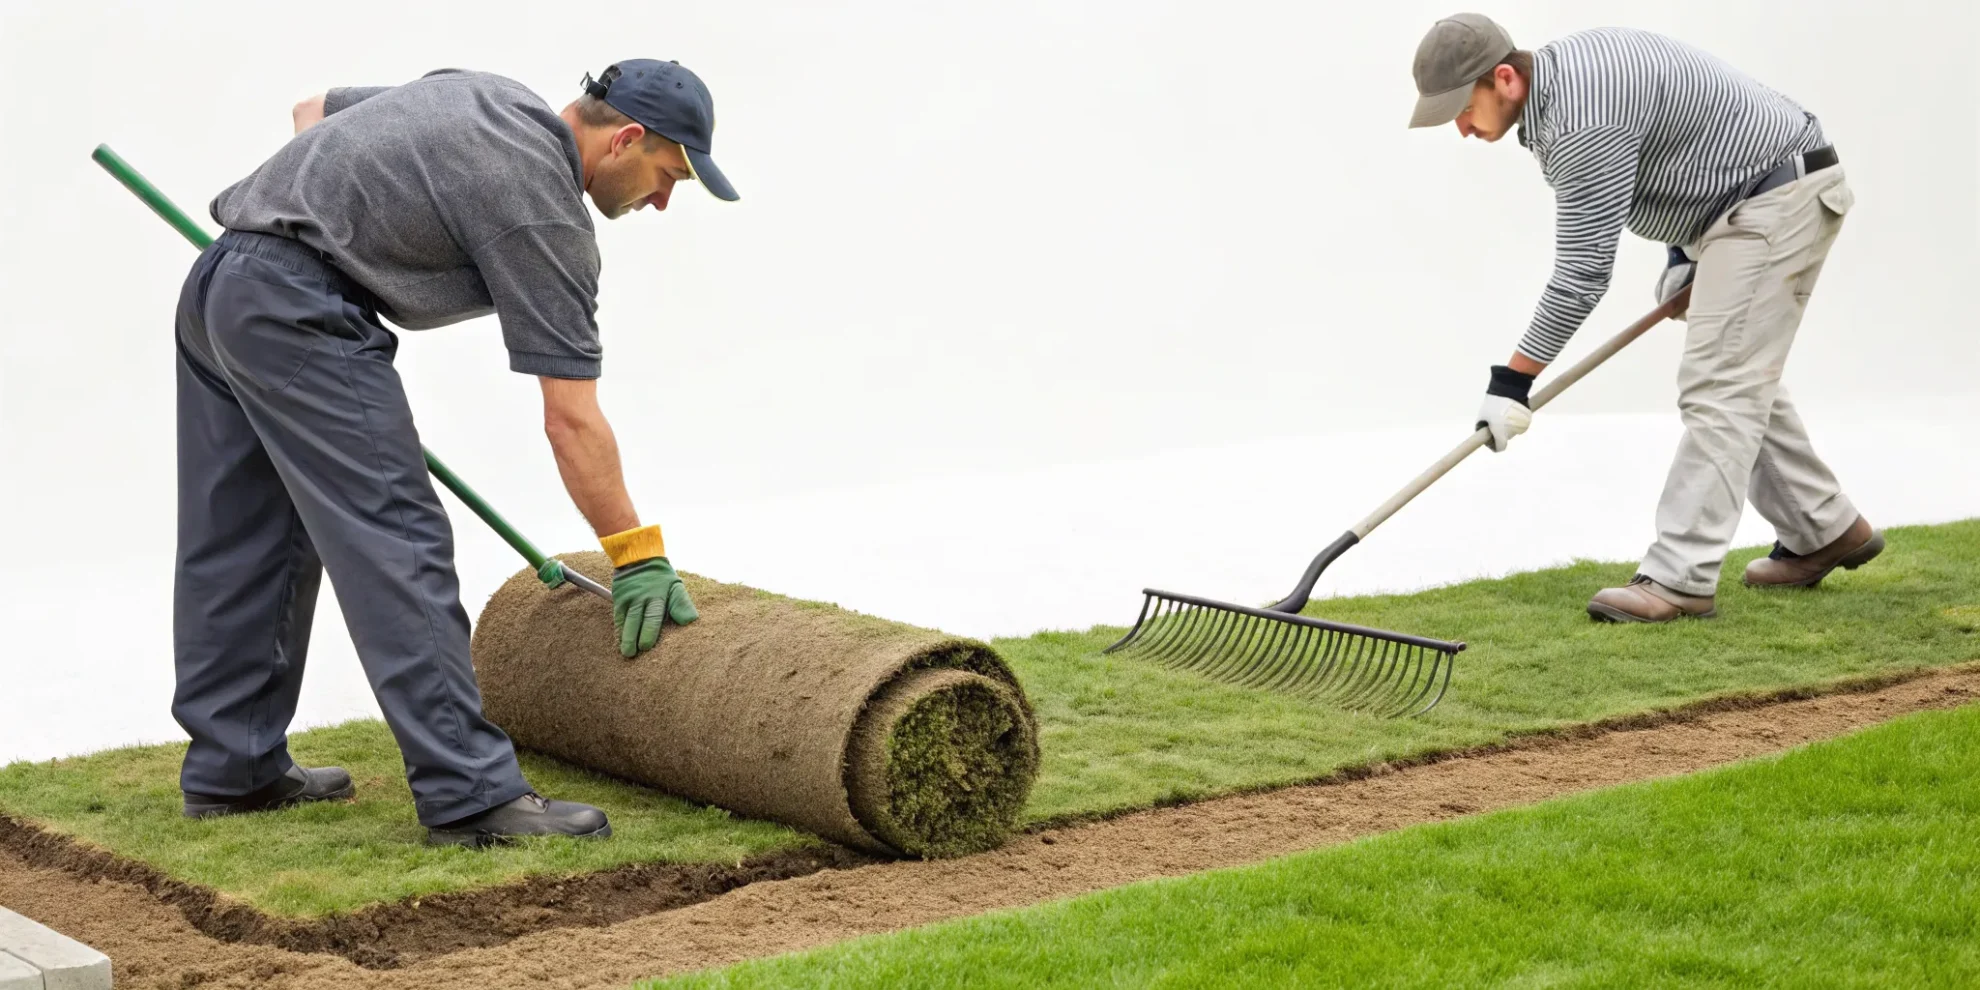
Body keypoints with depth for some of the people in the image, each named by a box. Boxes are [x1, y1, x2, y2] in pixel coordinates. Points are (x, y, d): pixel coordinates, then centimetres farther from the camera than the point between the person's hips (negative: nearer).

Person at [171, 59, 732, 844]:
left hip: (219, 281, 10)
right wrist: (637, 557, -5)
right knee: (397, 543, -11)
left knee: (242, 551, 15)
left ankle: (233, 770, 24)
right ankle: (468, 793, -14)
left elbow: (315, 109, 29)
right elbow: (572, 420, -10)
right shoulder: (543, 208, -9)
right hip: (300, 311, -10)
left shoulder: (484, 97, 16)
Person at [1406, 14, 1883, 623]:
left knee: (1719, 388, -15)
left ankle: (1680, 580, -17)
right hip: (1737, 199, 11)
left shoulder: (1580, 124, -28)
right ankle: (1826, 532, 30)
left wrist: (1513, 380, -20)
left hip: (1777, 200, -11)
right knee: (1743, 381, 18)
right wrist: (1683, 251, 11)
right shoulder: (1563, 69, 4)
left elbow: (1582, 272, -27)